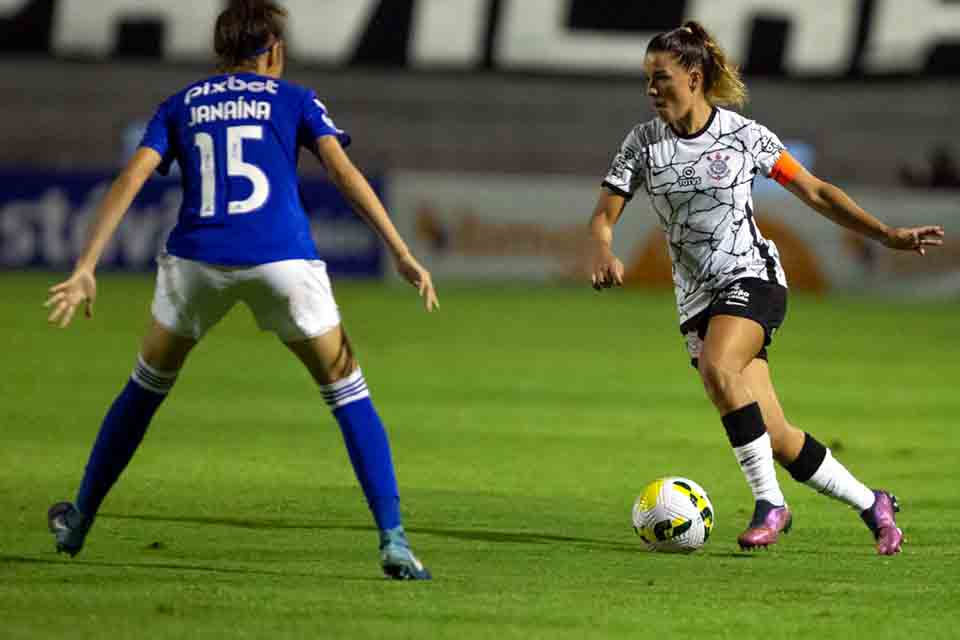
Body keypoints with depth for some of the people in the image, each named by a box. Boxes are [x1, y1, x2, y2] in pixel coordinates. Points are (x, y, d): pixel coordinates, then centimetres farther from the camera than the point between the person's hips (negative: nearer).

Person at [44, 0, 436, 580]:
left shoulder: (180, 106, 19)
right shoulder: (295, 100, 15)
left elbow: (132, 179, 5)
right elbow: (343, 170, 1)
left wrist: (86, 269, 0)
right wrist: (402, 254, -3)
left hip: (197, 257, 2)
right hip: (282, 259, -2)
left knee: (147, 386, 25)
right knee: (347, 391, 10)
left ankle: (79, 521, 34)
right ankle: (393, 541, -2)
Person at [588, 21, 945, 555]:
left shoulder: (744, 135, -4)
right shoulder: (644, 142, 3)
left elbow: (815, 192, 5)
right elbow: (604, 216, -1)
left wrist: (887, 235, 0)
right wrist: (603, 253, -25)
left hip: (752, 277, -4)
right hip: (698, 297, 4)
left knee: (717, 369, -35)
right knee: (776, 438, -3)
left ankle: (770, 501, -24)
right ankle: (872, 504, 16)